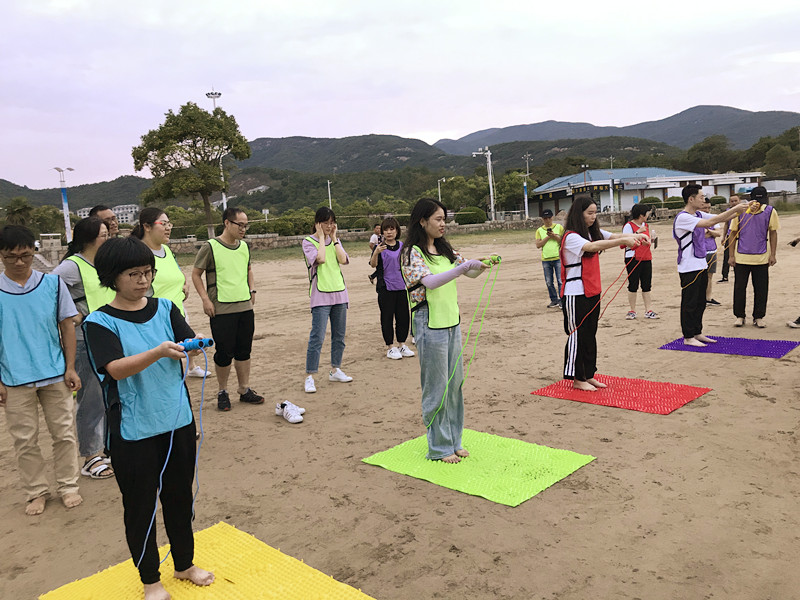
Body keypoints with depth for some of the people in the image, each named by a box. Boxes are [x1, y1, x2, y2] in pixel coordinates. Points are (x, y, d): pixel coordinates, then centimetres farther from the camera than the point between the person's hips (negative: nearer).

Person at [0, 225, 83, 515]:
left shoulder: (53, 283, -1)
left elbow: (67, 327, 4)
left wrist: (70, 368, 1)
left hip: (55, 375, 0)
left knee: (64, 433, 8)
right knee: (24, 439, 9)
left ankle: (68, 486, 24)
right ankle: (36, 492, 25)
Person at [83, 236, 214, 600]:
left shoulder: (165, 308, 2)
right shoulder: (100, 322, -9)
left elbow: (188, 342, -7)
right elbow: (115, 368, -20)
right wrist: (158, 352, -36)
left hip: (178, 420, 4)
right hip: (133, 431, -3)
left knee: (180, 495, 17)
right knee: (140, 505, 10)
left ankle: (184, 564, 38)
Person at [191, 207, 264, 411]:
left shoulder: (244, 247, 10)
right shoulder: (210, 247, -8)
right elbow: (196, 274, -3)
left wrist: (252, 289, 12)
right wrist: (205, 298, -10)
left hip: (245, 307, 5)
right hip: (221, 309, -5)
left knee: (244, 350, 11)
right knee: (224, 353, 1)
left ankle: (244, 390, 23)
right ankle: (222, 392, 19)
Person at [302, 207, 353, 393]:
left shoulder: (335, 241, 13)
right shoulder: (308, 242, -2)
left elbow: (343, 260, -4)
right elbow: (320, 259, -20)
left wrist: (334, 237, -2)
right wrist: (322, 237, -9)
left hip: (339, 293, 6)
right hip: (321, 296, -5)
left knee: (339, 335, 11)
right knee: (317, 337, -10)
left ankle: (335, 370, 24)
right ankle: (309, 377, -4)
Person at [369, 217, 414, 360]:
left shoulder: (402, 245, 8)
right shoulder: (379, 247, -5)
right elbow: (373, 265, -18)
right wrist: (376, 252, -35)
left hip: (401, 286, 5)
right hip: (385, 287, -4)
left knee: (403, 316, 9)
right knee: (387, 317, 1)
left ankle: (402, 345, 23)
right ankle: (390, 347, 11)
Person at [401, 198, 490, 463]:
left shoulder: (445, 249, 11)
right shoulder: (411, 252, -10)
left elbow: (470, 272, 14)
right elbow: (430, 281, -25)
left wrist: (483, 265, -7)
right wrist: (465, 266, -31)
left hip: (453, 322, 7)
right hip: (430, 324, -7)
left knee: (455, 383, 13)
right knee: (436, 387, 1)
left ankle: (454, 440, 27)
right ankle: (439, 447, 15)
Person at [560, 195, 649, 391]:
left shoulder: (593, 232, 11)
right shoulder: (571, 237, -15)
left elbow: (614, 236, 0)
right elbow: (593, 247, -31)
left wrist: (636, 236, -19)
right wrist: (623, 241, -37)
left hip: (592, 293, 8)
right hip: (575, 295, -8)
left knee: (590, 335, 13)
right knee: (578, 335, 0)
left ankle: (588, 375, 23)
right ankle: (577, 379, 11)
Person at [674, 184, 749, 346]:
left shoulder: (699, 215, 11)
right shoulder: (682, 217, -17)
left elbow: (721, 218, 14)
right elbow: (710, 222, -25)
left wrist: (742, 210, -1)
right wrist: (735, 209, -22)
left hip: (701, 265, 9)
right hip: (689, 268, -9)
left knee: (700, 302, 15)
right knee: (689, 303, -2)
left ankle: (697, 333, 25)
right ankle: (688, 337, 6)